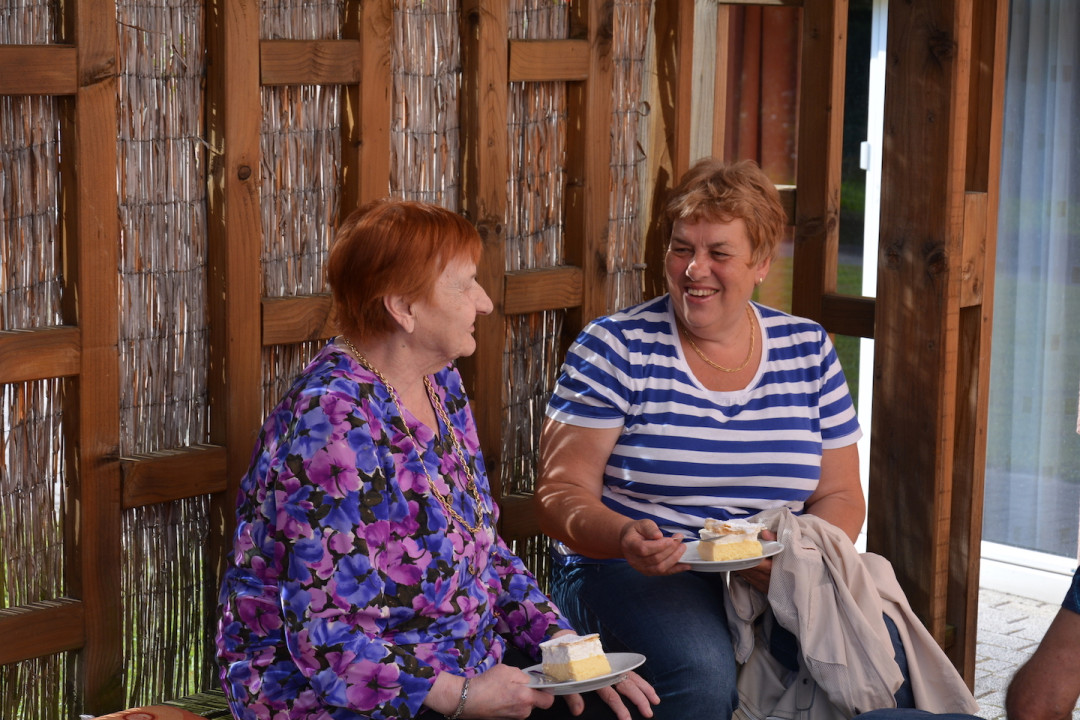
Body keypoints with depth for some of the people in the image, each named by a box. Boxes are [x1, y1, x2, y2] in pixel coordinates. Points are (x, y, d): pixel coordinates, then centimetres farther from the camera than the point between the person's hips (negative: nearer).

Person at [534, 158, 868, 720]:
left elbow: (841, 497, 11)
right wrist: (624, 539, -26)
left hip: (776, 581, 3)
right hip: (628, 571, -3)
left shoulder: (809, 352, 11)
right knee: (701, 669, -35)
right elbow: (560, 493, -4)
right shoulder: (615, 347, 1)